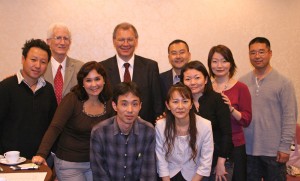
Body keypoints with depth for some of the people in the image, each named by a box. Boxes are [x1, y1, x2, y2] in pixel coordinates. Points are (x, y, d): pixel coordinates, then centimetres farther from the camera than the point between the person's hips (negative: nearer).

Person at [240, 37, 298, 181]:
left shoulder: (283, 83, -6)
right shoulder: (242, 82, 3)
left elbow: (289, 117, -8)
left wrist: (285, 147, -10)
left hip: (274, 151, -2)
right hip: (248, 149, 3)